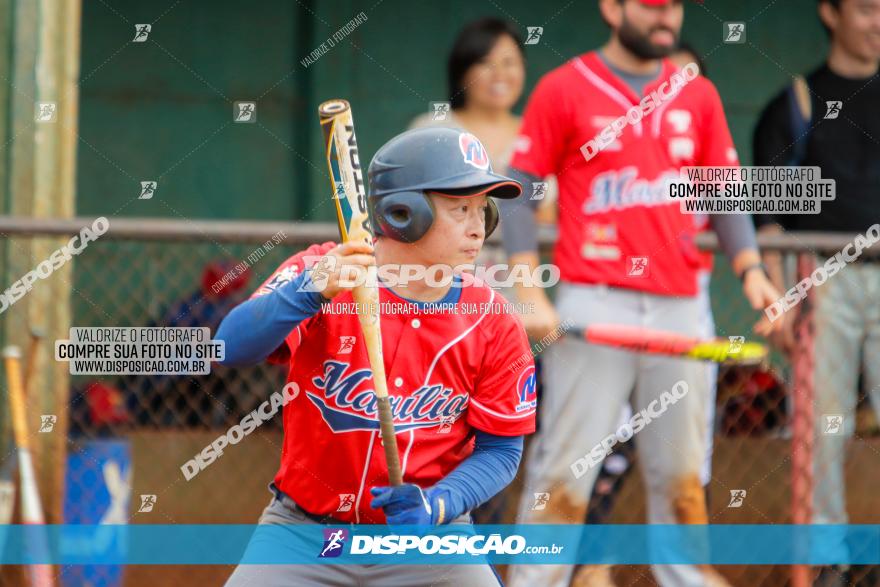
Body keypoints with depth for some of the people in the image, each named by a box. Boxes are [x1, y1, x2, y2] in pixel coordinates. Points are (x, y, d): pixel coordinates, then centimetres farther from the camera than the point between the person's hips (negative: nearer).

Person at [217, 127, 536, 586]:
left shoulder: (493, 324, -5)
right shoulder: (319, 270, -10)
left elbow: (500, 449, 0)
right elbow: (232, 347, -24)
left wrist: (437, 506, -18)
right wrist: (311, 290, -40)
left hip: (427, 536, 1)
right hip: (305, 530, -1)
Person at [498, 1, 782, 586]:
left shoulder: (698, 94, 12)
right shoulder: (564, 89, 1)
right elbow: (518, 190, 0)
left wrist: (750, 269, 0)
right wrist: (530, 292, -9)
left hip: (679, 310, 4)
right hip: (594, 305, -4)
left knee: (681, 472, 9)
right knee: (566, 470, -6)